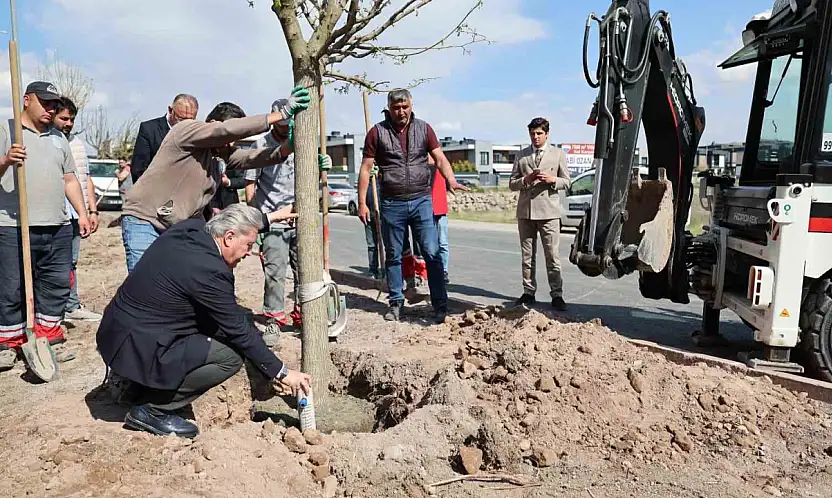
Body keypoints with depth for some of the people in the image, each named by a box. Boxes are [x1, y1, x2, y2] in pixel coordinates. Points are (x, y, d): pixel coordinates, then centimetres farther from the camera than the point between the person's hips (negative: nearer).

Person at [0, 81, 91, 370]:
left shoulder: (58, 138, 20)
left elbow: (69, 179, 21)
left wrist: (82, 213, 13)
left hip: (58, 227, 5)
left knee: (56, 286, 7)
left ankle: (49, 338, 19)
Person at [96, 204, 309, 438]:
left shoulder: (190, 228, -1)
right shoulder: (208, 270, -24)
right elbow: (239, 330, -17)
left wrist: (269, 218, 32)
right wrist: (282, 373, -7)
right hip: (138, 347, -10)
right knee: (231, 355, -13)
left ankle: (135, 384, 21)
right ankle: (152, 410, -1)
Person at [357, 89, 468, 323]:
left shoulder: (424, 129, 6)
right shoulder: (377, 132, 1)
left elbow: (440, 158, 0)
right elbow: (366, 168, 2)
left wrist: (451, 180, -20)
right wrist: (362, 203, -3)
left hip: (421, 200, 0)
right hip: (392, 204, 0)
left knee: (432, 253, -3)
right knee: (393, 256, 9)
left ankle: (440, 305, 4)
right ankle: (396, 303, 23)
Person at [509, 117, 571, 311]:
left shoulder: (558, 154, 9)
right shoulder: (521, 156, 13)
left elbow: (566, 182, 10)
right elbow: (512, 184, 11)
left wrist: (552, 180, -10)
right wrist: (526, 180, -9)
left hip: (548, 211, -2)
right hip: (525, 211, 2)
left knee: (552, 256, -4)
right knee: (527, 256, 7)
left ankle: (556, 295, 2)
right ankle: (528, 292, 15)